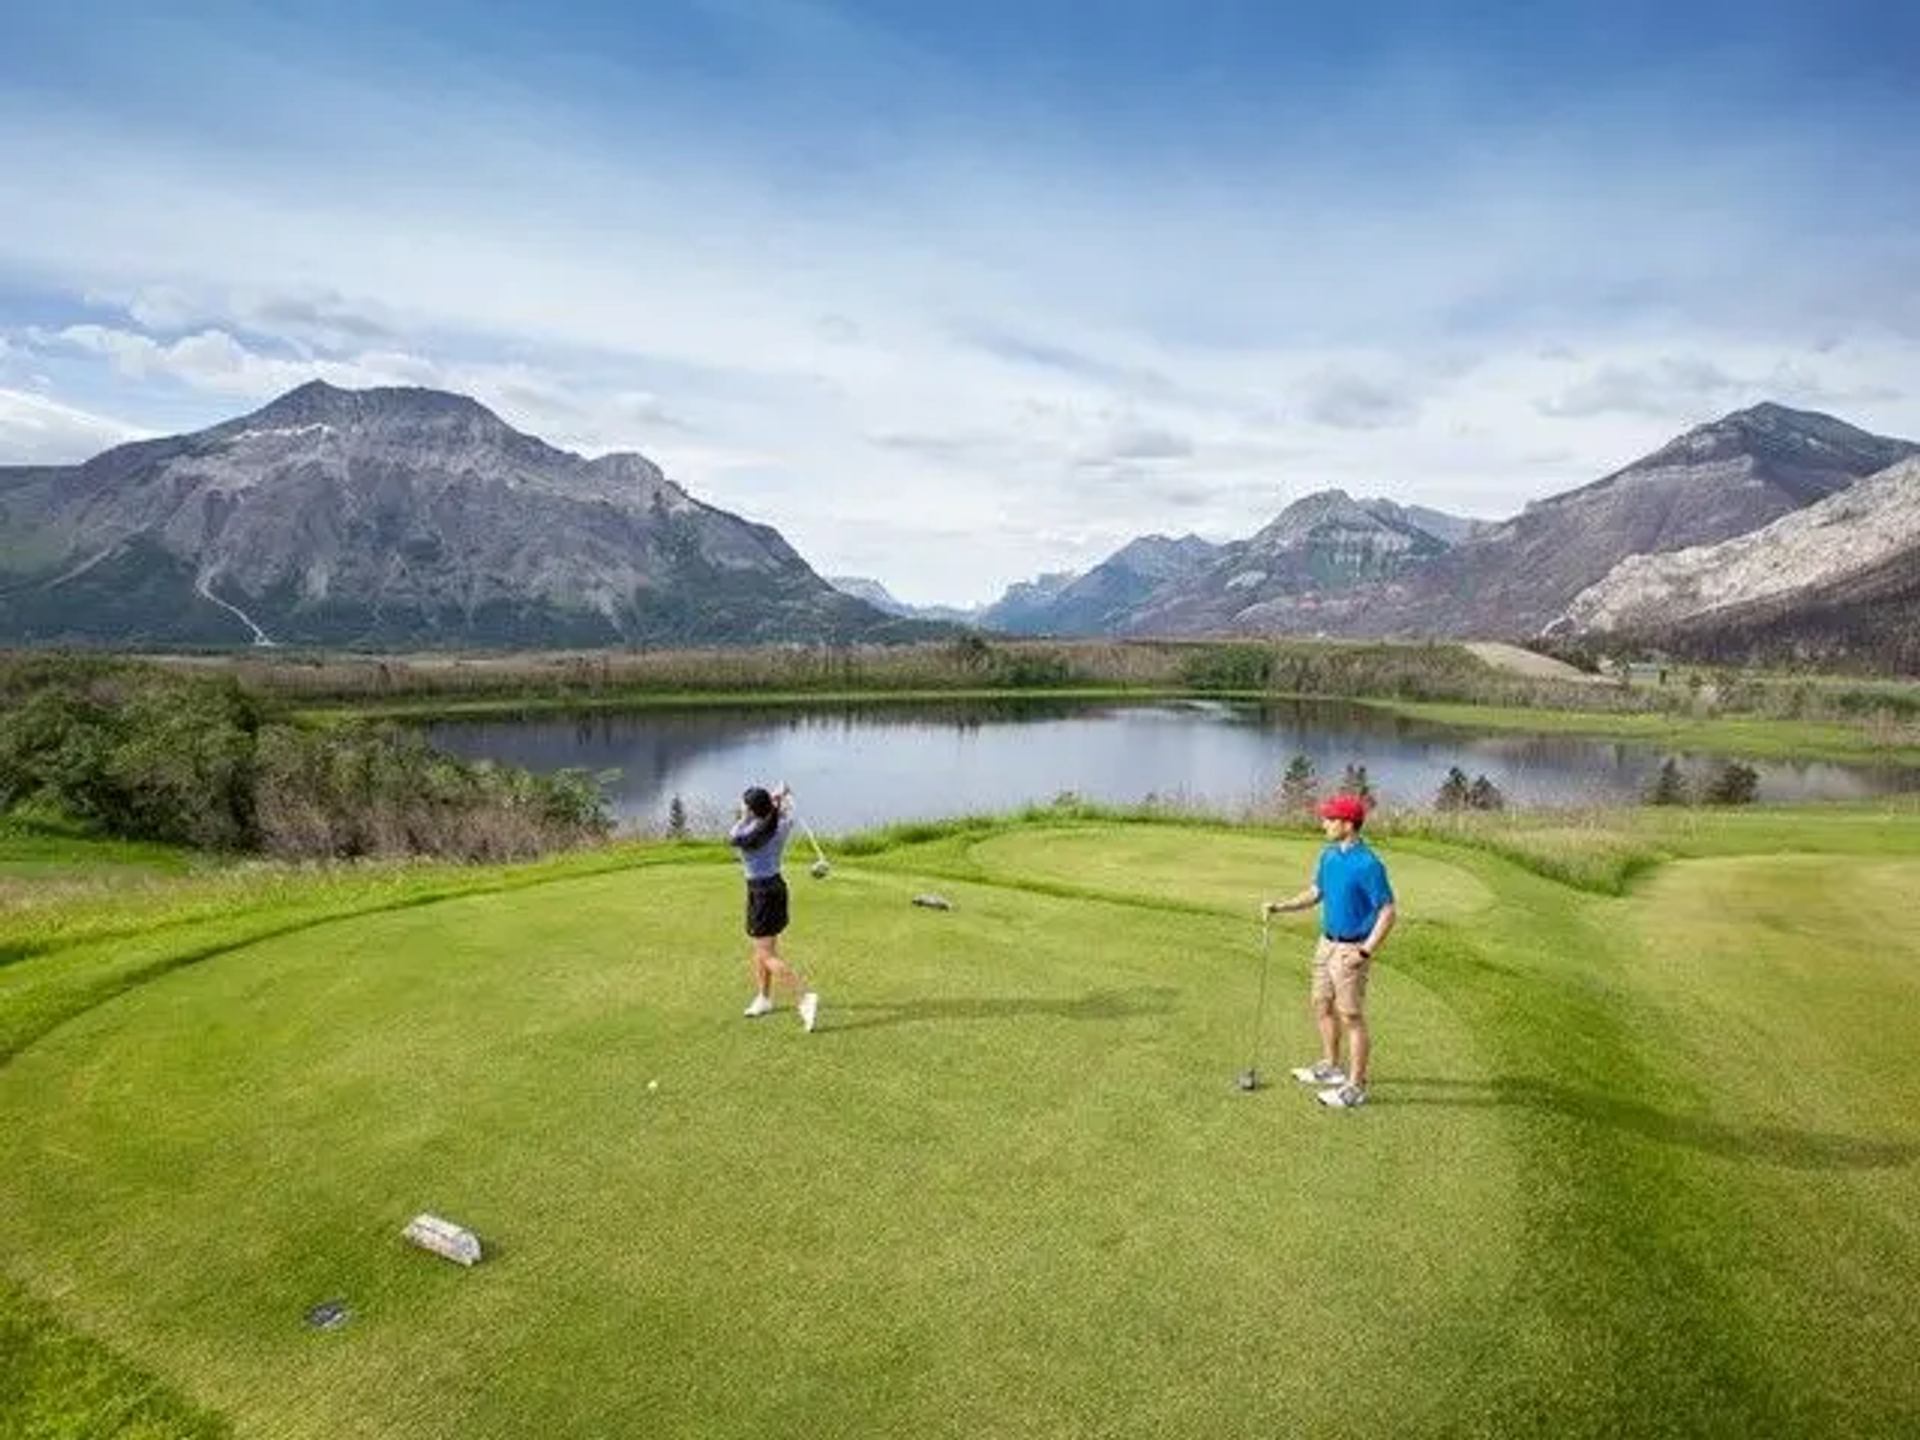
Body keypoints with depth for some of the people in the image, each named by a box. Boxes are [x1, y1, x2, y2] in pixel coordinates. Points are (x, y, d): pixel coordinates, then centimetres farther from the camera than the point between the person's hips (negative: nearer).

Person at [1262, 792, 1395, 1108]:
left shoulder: (1368, 864, -22)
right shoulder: (1329, 855, 4)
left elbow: (1387, 912, -20)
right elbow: (1316, 892, 16)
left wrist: (1365, 952, -23)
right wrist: (1280, 906, 5)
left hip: (1350, 949, -9)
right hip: (1327, 942, 9)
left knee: (1352, 1017, 1)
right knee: (1322, 1006, 19)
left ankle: (1355, 1086, 13)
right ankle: (1331, 1067, 36)